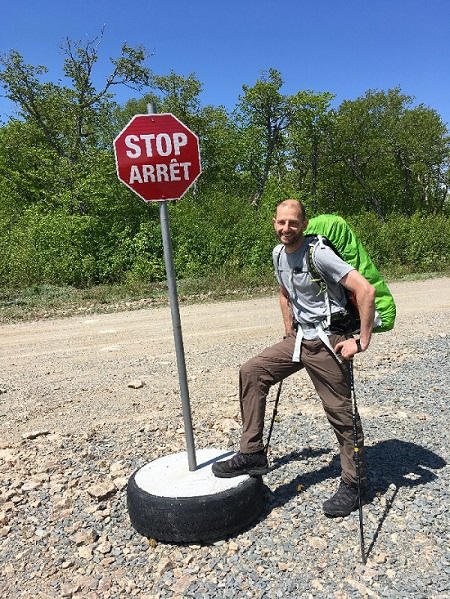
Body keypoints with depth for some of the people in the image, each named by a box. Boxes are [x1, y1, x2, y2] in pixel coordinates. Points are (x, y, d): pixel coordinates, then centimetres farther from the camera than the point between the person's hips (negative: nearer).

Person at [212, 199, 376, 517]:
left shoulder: (319, 254, -18)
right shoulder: (279, 253, 7)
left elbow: (366, 290, -22)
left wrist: (362, 342, -19)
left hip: (327, 341, -7)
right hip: (299, 338, 7)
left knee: (341, 412, 3)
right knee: (252, 372, -3)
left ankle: (353, 483, 24)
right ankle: (252, 454, 5)